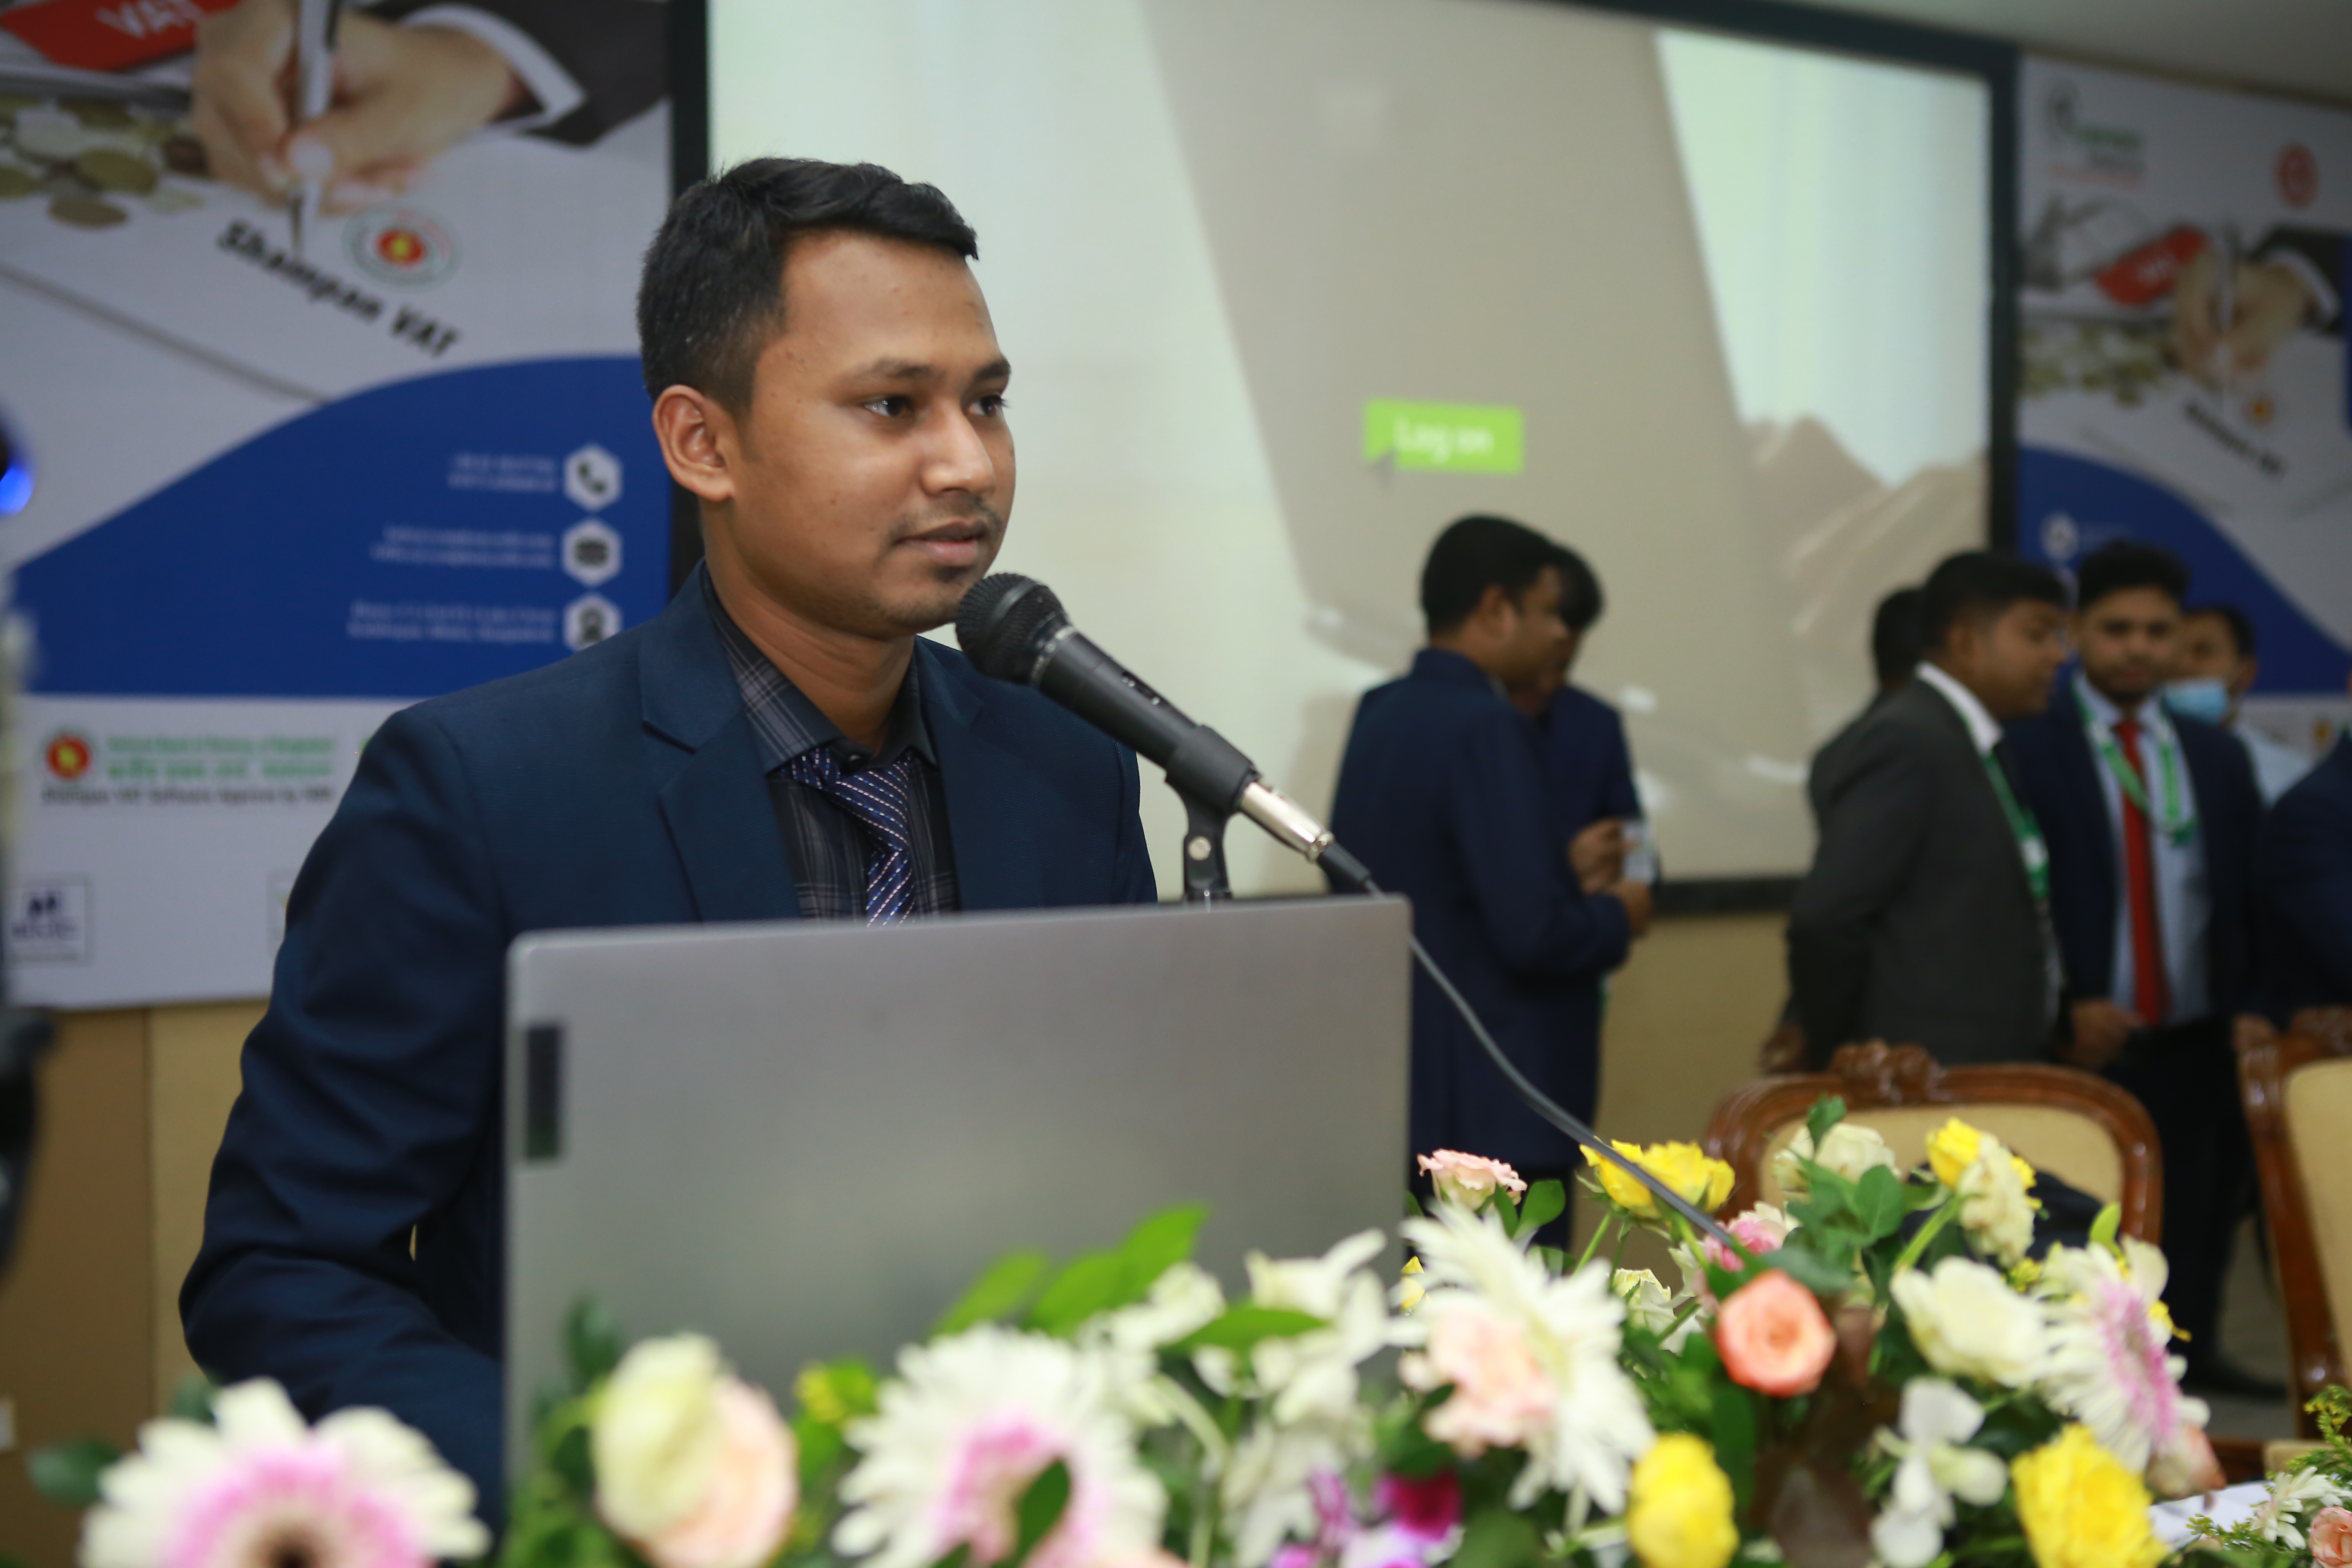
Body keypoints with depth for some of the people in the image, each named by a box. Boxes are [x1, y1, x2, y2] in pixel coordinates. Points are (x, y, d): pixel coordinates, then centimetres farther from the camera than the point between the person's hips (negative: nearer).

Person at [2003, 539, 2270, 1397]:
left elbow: (2251, 905, 13)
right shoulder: (2025, 747, -4)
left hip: (2202, 1052, 4)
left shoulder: (2217, 757, 12)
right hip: (2084, 1050, -4)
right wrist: (2066, 1013, -17)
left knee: (2191, 1252, 10)